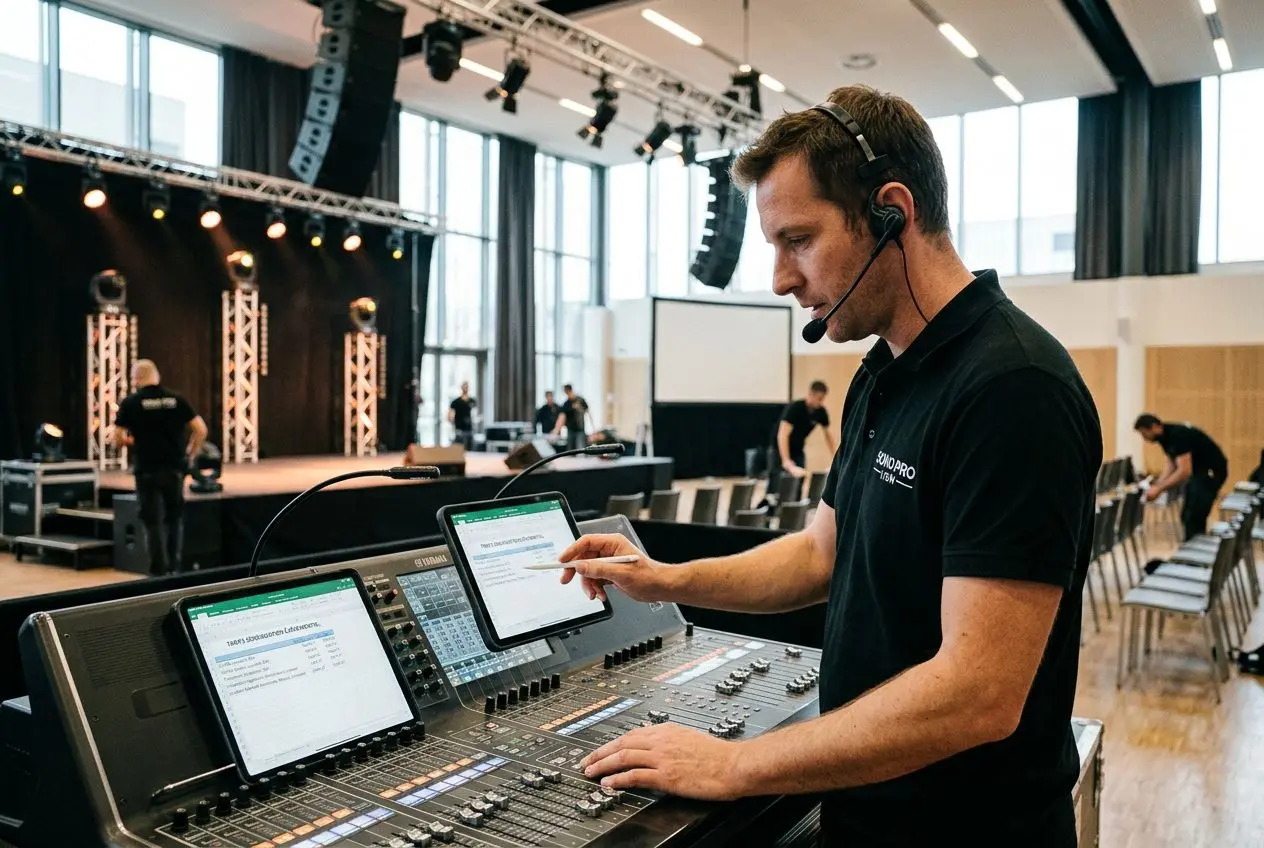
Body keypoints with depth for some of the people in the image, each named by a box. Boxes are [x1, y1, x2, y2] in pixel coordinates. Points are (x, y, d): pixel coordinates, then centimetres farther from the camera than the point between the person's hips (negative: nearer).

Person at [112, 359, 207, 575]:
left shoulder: (130, 403, -3)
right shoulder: (176, 399, 3)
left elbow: (118, 439, -4)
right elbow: (200, 430, -1)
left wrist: (130, 440, 17)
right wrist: (190, 454, 11)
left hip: (147, 470, -2)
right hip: (175, 468, 2)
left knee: (153, 521, 5)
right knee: (175, 518, 16)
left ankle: (159, 571, 5)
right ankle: (174, 567, 19)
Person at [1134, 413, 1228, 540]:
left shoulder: (1178, 435, -27)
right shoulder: (1165, 437, 2)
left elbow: (1184, 471, -33)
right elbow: (1173, 466, 9)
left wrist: (1159, 489, -30)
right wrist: (1157, 484, -4)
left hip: (1212, 470, -9)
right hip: (1199, 470, 9)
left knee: (1194, 517, -11)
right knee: (1187, 516, 10)